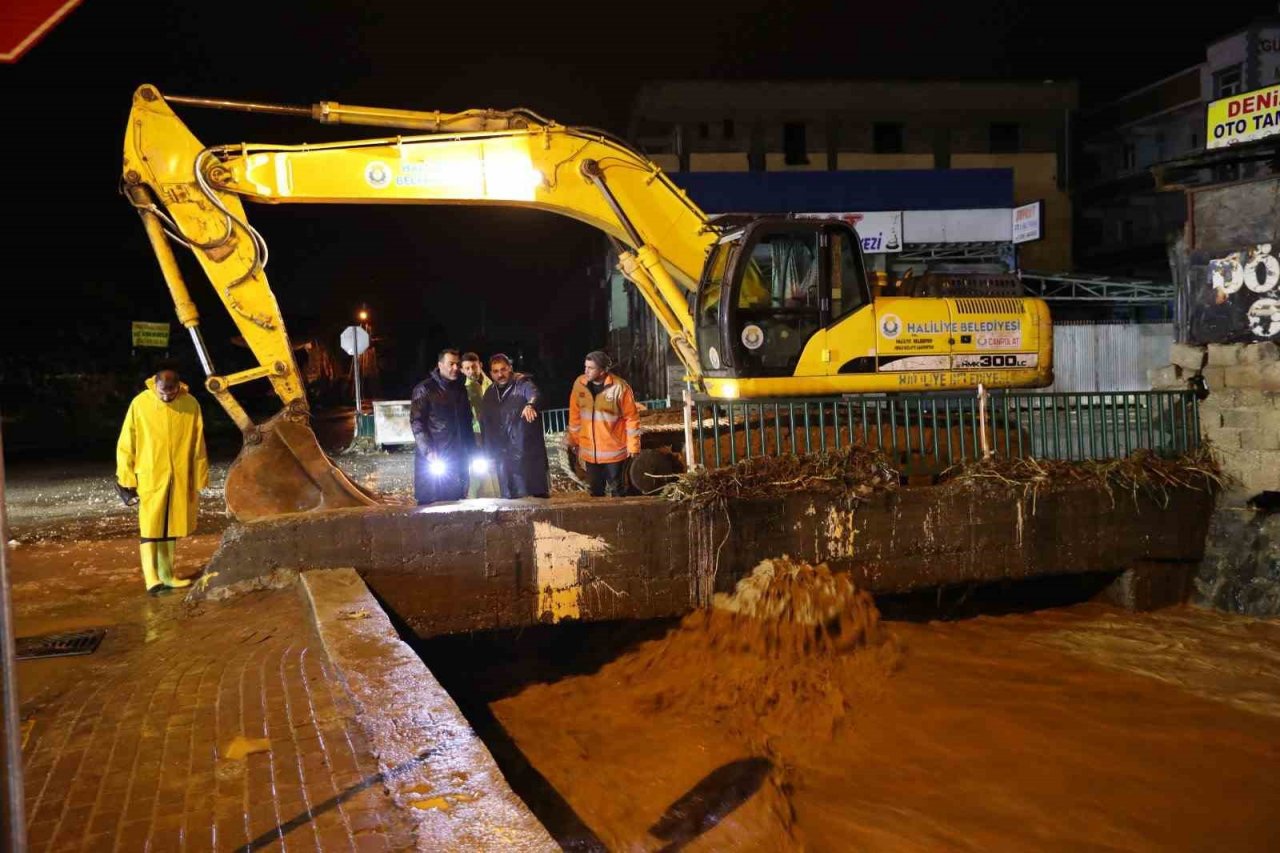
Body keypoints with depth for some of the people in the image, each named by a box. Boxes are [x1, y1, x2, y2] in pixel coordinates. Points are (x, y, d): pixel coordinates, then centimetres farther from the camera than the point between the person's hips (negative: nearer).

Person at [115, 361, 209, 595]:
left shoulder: (190, 404, -3)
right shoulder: (140, 403, -7)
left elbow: (198, 446, 2)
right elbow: (126, 445, -1)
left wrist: (198, 481, 4)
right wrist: (126, 480, -1)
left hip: (180, 479, 2)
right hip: (150, 478, -2)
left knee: (171, 528, 11)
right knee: (150, 528, -5)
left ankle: (167, 575, 21)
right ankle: (152, 579, -7)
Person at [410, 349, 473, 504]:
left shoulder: (461, 389, 15)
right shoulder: (424, 389, -3)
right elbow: (416, 422, -10)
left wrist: (471, 450, 12)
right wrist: (428, 451, -18)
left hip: (457, 458, 6)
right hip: (433, 459, -6)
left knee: (456, 501, 6)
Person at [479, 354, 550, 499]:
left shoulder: (522, 384, -4)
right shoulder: (489, 394, 12)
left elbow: (534, 394, -28)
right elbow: (485, 425, 17)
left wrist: (530, 405, -51)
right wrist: (489, 454, 12)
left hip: (529, 452, -5)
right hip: (504, 457, 5)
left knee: (539, 495, -2)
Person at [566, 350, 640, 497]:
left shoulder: (619, 387, -16)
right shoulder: (579, 383, -4)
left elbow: (632, 417, -10)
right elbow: (575, 415, 7)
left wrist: (633, 446, -10)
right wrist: (573, 440, 12)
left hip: (614, 451, -4)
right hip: (589, 451, 4)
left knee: (617, 491, 8)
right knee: (595, 491, 16)